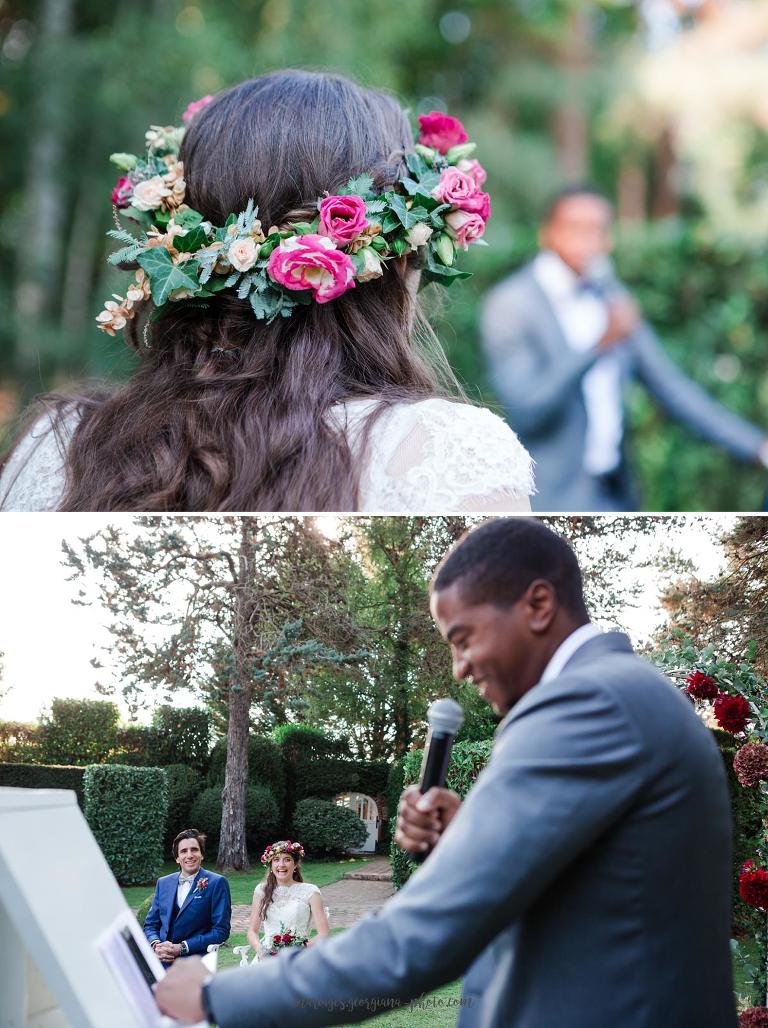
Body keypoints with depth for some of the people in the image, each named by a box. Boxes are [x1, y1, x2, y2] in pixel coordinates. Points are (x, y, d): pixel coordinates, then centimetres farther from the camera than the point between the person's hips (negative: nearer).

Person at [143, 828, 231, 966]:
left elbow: (221, 930, 0)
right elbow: (150, 924, 23)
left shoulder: (216, 883, 4)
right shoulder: (163, 883, 19)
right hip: (160, 963, 4)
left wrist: (181, 948, -8)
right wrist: (156, 945, -1)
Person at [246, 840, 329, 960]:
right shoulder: (262, 890, 13)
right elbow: (252, 931, 14)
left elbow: (323, 936, 0)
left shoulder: (310, 892, 3)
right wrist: (260, 951, -7)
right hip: (267, 957, 2)